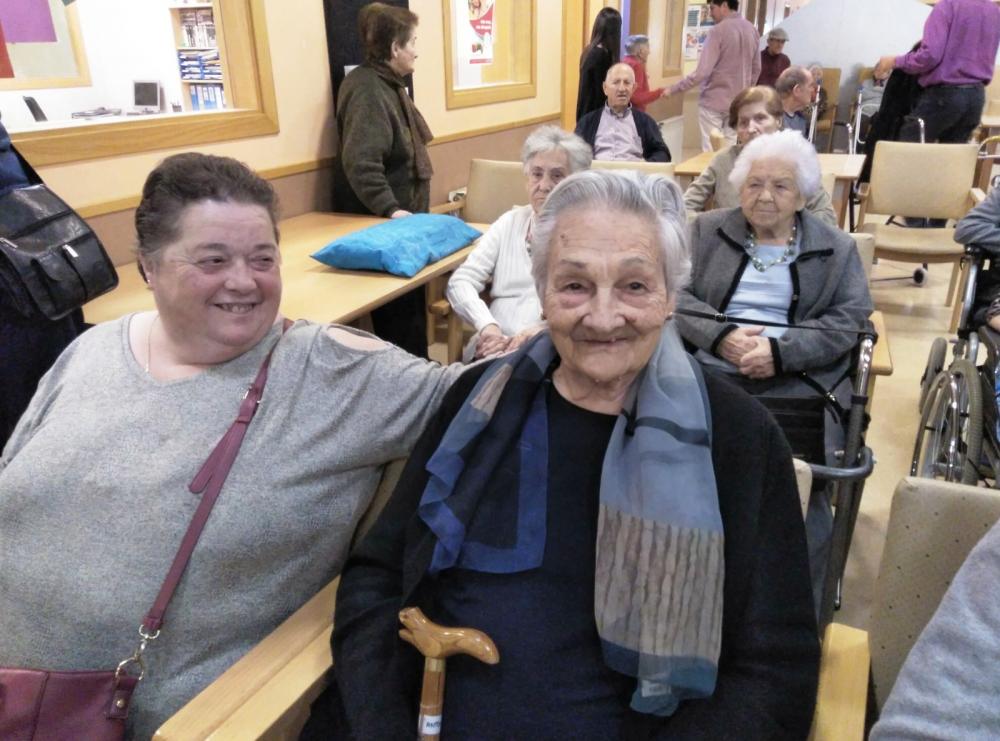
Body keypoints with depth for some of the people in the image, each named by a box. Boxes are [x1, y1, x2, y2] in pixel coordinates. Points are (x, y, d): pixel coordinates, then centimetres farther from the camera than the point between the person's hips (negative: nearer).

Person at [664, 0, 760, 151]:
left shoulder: (718, 30, -13)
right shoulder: (752, 30, 7)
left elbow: (702, 72, -18)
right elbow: (756, 70, 14)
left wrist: (673, 89, -10)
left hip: (713, 102, -6)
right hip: (738, 103, 6)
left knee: (711, 151, -1)